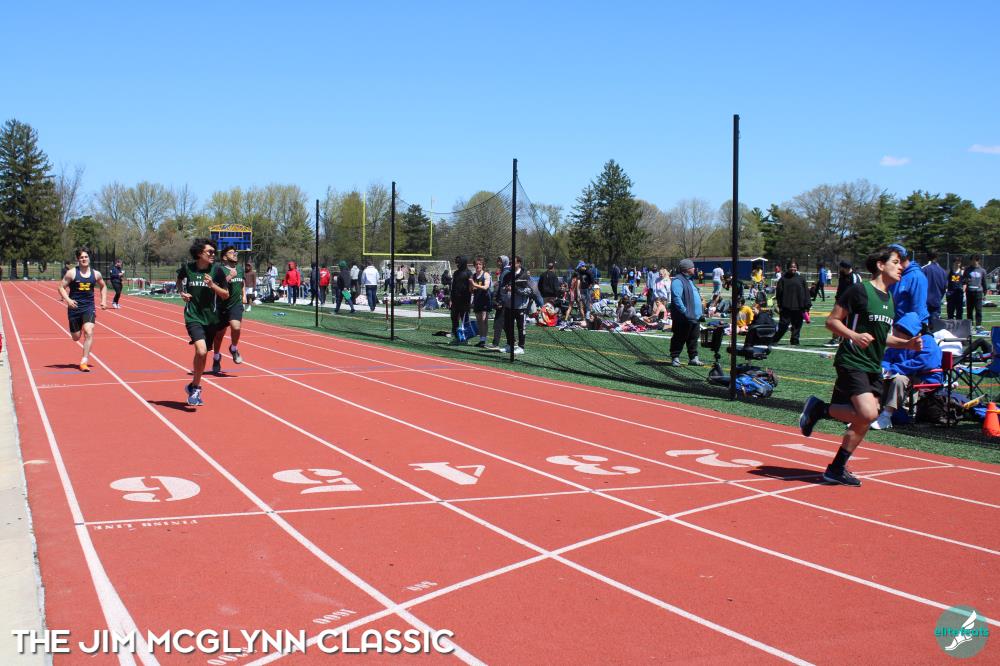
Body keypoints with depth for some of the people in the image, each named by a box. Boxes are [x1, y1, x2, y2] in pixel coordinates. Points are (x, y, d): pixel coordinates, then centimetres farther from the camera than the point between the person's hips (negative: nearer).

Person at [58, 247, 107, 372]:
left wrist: (104, 300, 8)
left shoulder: (96, 274, 3)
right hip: (74, 307, -1)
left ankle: (84, 362, -15)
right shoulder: (71, 273, -5)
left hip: (89, 307, 1)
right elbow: (61, 287, -3)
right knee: (76, 337, 7)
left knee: (89, 332, -18)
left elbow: (103, 287, 21)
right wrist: (67, 299, -19)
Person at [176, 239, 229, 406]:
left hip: (211, 317, 3)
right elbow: (179, 279, 21)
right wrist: (181, 292, 3)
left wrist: (212, 285, -15)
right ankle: (196, 388, -2)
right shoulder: (187, 268, -4)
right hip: (193, 316, -3)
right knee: (201, 351, -22)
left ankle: (193, 387, 34)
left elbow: (226, 295, 1)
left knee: (202, 354, 13)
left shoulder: (216, 269, -3)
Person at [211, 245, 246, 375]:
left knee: (236, 326, -24)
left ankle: (234, 349, 5)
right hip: (222, 306, -3)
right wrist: (229, 277, -26)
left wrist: (244, 295, 16)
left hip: (236, 304, 3)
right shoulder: (221, 270, -10)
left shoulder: (240, 268, 9)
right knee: (219, 333, 10)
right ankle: (216, 359, 33)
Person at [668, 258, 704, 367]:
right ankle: (675, 358, 7)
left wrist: (700, 313, 20)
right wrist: (685, 311, -26)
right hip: (684, 318, -9)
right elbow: (676, 298, -23)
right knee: (679, 338, -1)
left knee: (693, 339, 13)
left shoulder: (690, 280, 18)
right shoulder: (678, 281, -14)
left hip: (695, 316, 9)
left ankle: (693, 358, 20)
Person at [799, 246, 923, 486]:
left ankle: (837, 468, 15)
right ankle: (818, 408, -1)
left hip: (873, 367, 8)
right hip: (852, 362, -8)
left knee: (862, 420, 4)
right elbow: (831, 321, -8)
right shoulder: (860, 290, -8)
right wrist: (854, 336, -24)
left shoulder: (889, 299, 17)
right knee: (868, 414, -23)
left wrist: (907, 344, 11)